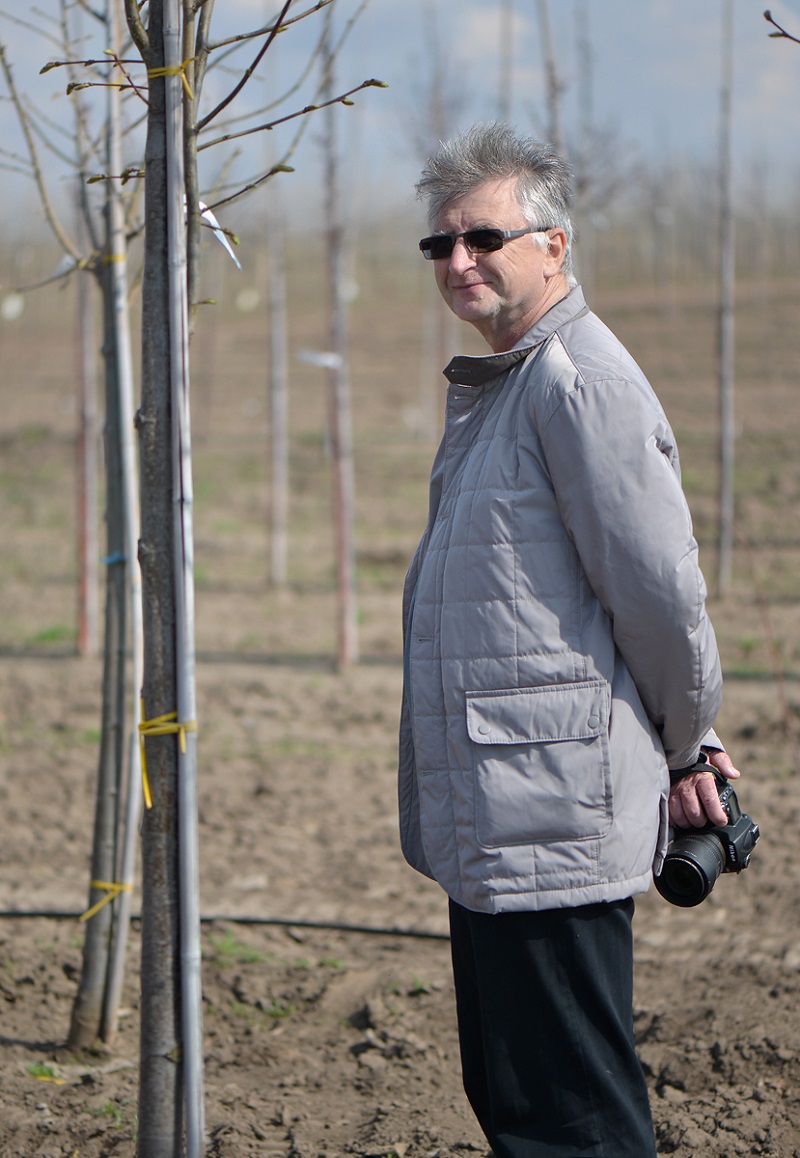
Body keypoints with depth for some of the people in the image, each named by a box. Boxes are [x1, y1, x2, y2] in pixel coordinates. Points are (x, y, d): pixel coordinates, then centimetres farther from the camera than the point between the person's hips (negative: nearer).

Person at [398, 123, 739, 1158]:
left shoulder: (580, 383, -15)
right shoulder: (490, 386, 18)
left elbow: (661, 590, -16)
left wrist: (686, 746, -2)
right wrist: (684, 746, 21)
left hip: (554, 824, -10)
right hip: (487, 822, 10)